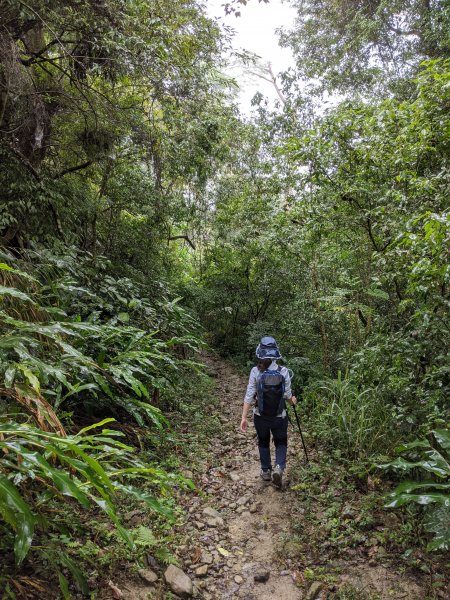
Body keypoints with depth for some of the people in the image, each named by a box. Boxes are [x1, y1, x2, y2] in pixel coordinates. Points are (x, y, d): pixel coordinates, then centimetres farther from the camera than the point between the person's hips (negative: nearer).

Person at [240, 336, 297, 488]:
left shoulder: (255, 372, -16)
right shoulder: (283, 372, -15)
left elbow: (249, 396, -14)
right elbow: (287, 395, -6)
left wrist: (244, 417, -8)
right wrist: (292, 400, 17)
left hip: (260, 416, 1)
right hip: (279, 416, 0)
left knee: (263, 442, 25)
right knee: (281, 442, 21)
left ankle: (266, 471, 34)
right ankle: (279, 467, -1)